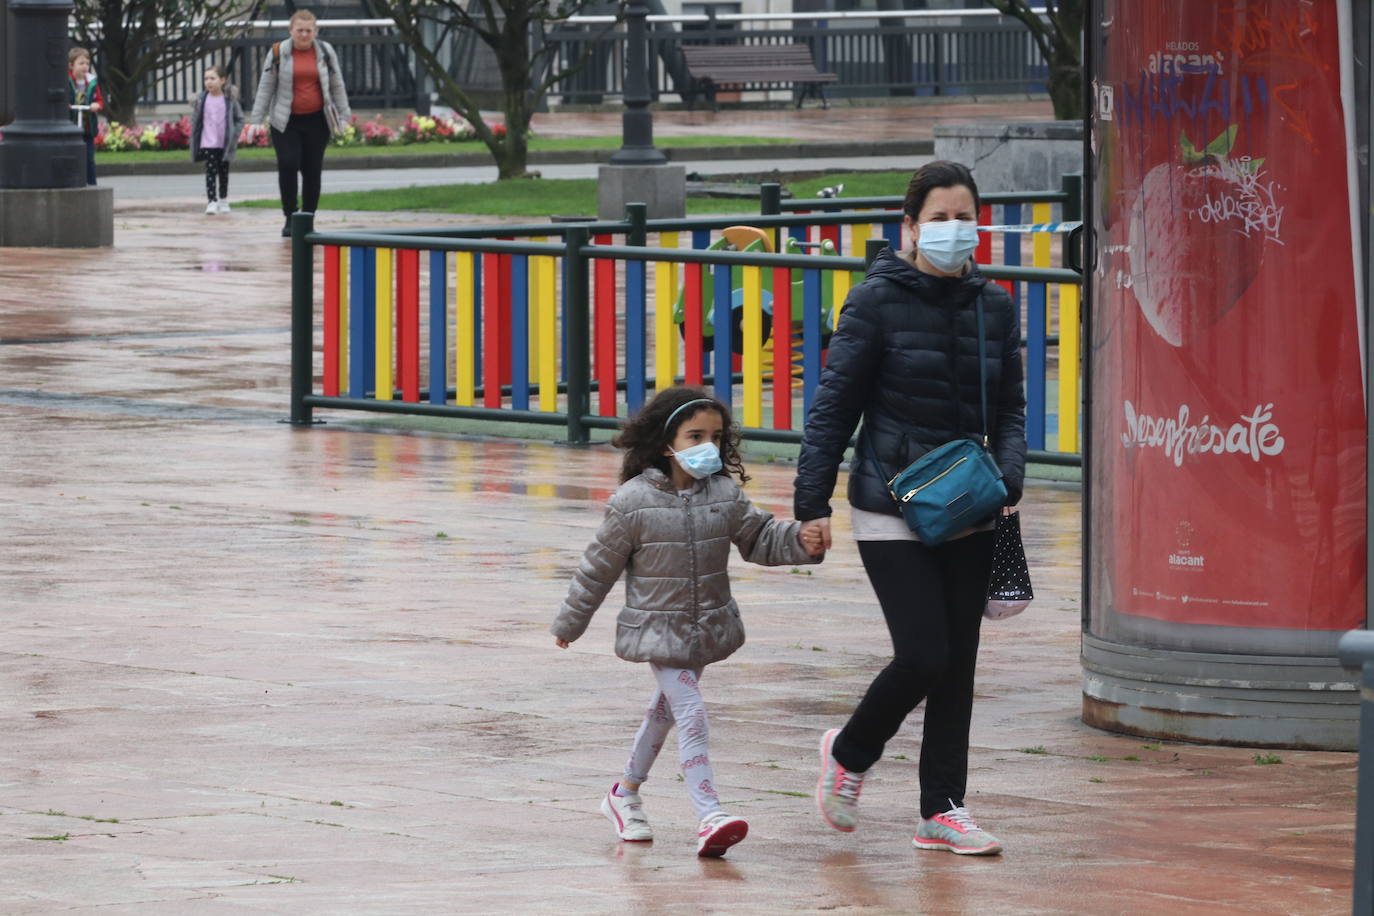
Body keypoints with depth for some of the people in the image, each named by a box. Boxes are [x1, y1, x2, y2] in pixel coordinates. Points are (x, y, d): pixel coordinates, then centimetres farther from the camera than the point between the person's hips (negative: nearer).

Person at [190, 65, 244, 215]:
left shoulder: (230, 100, -4)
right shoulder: (201, 100, -2)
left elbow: (239, 119, 2)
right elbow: (195, 120, 7)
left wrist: (234, 135, -6)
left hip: (225, 144, 0)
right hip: (208, 144, 0)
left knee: (224, 172, 11)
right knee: (211, 172, -7)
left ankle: (223, 201, 24)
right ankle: (212, 202, -9)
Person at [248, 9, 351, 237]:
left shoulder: (325, 52, 5)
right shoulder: (278, 53, -1)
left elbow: (337, 87, 11)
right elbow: (265, 88, 2)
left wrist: (344, 116, 7)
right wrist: (256, 120, -1)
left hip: (317, 121, 2)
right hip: (286, 122, -2)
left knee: (312, 171, 3)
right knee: (288, 165, -16)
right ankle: (290, 218, -6)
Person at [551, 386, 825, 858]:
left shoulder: (725, 495, -3)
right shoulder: (634, 502, -14)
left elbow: (759, 538, 5)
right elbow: (599, 567, -4)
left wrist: (801, 542, -16)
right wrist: (569, 624, 5)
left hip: (707, 628, 6)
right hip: (658, 630, -6)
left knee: (667, 709, 21)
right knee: (691, 712, -18)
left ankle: (625, 794, 41)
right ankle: (709, 815, -25)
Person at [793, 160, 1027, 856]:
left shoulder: (995, 308, 8)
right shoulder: (879, 302, -6)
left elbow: (1009, 409, 14)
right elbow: (834, 405, -5)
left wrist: (1008, 474, -5)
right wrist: (812, 501, -9)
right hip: (893, 510, -5)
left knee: (958, 664, 6)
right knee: (923, 656, -11)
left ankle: (942, 811, 14)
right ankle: (849, 753, 16)